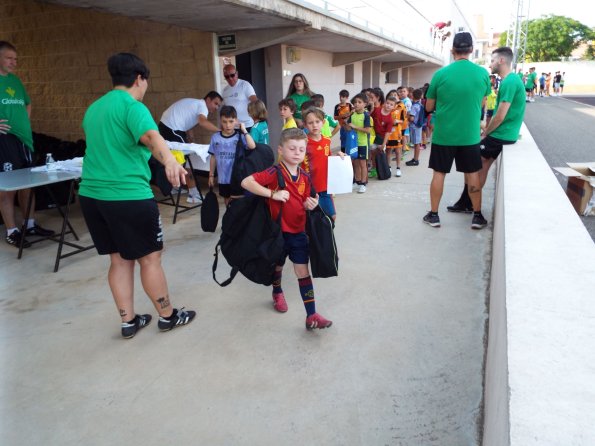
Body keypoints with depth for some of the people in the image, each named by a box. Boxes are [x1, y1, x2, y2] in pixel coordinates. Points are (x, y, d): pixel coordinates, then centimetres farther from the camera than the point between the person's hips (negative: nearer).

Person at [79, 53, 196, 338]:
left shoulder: (93, 108, 16)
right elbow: (151, 136, -34)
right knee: (150, 258, 6)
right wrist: (170, 161, -52)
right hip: (128, 196, -8)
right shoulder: (133, 107, -11)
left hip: (91, 194, 8)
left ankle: (128, 322, 24)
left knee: (119, 260, 16)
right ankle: (168, 316, 22)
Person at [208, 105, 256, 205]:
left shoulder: (240, 136, -8)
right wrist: (211, 175, 10)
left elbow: (252, 146, -26)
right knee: (227, 202, 18)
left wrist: (244, 131, -20)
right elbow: (213, 157, 8)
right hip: (223, 178, 3)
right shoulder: (215, 137, 0)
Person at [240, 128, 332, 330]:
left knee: (303, 271, 2)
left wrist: (310, 205, -15)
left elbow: (304, 204, 9)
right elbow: (246, 182, -26)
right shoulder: (275, 173, -16)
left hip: (299, 232, 3)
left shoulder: (305, 177, 0)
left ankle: (311, 316, 4)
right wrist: (273, 194, -31)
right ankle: (277, 292, 51)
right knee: (278, 265, 20)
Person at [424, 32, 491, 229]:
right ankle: (477, 216, 19)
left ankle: (433, 215, 15)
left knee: (439, 174, 9)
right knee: (473, 175, 11)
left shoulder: (440, 74, -9)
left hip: (443, 134, -1)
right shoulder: (483, 73, -3)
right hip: (470, 134, 1)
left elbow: (429, 107, 1)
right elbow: (482, 103, 11)